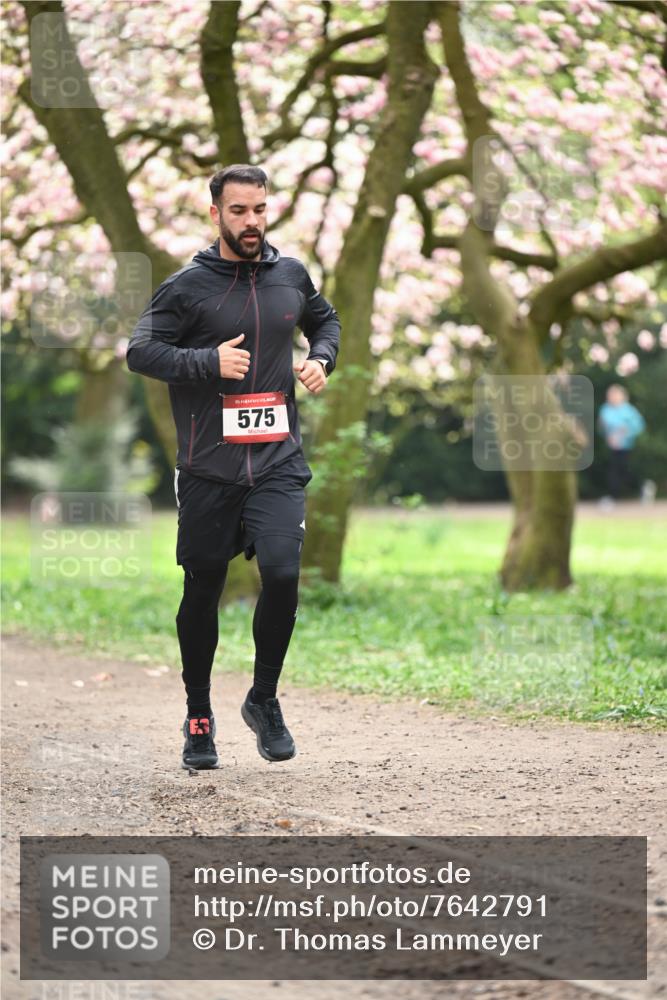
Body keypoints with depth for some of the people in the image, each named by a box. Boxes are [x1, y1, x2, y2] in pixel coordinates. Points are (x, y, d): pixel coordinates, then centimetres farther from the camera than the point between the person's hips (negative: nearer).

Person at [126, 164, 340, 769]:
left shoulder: (291, 275, 10)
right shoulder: (188, 286, -3)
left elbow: (325, 320, 29)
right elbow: (141, 351, -5)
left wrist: (321, 358, 8)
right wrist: (210, 361, -16)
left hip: (279, 461, 2)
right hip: (208, 468, -2)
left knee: (282, 571, -17)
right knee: (203, 591, 7)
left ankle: (264, 699, 4)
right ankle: (199, 718, 24)